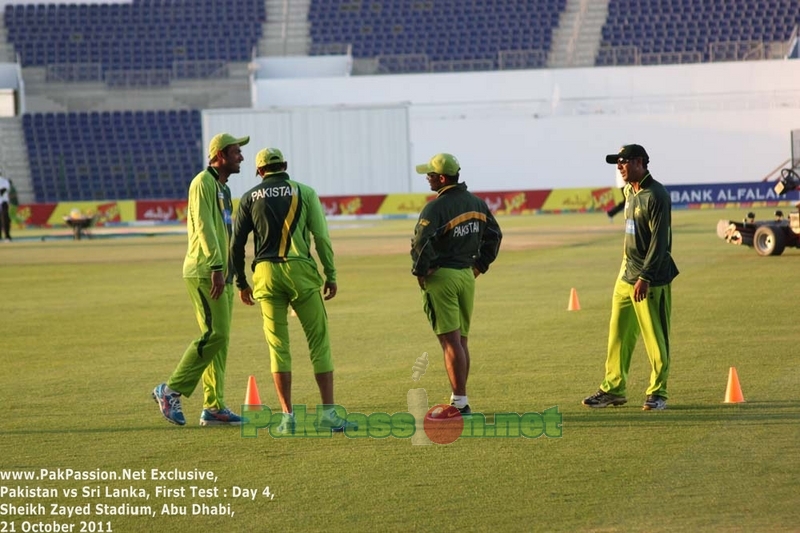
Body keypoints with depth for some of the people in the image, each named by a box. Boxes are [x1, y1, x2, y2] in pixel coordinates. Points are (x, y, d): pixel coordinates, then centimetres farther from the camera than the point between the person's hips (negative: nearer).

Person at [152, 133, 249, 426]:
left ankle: (213, 407, 7)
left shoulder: (223, 188, 21)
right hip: (204, 272, -10)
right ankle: (172, 390, -8)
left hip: (221, 274, 10)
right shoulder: (203, 183, -9)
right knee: (215, 334, -15)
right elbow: (204, 227, -19)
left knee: (220, 338, 6)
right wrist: (216, 267, -26)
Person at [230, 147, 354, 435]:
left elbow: (237, 243, 7)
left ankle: (287, 417, 3)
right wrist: (331, 275, 6)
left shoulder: (250, 198, 9)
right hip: (300, 271, -2)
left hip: (266, 273, 2)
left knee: (278, 346, 7)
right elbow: (321, 237, 0)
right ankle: (327, 413, -2)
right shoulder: (304, 192, 5)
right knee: (319, 341, 3)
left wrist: (241, 282, 16)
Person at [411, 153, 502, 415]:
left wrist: (420, 271, -11)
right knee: (461, 341, 14)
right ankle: (460, 400, 18)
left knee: (450, 342, -6)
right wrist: (480, 265, 18)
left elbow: (421, 243, -25)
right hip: (467, 276, 7)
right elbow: (494, 234, 16)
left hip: (441, 276, -7)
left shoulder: (436, 207, -16)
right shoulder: (477, 203, 8)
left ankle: (459, 402, -8)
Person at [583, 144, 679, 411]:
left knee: (655, 338, -3)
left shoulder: (656, 196, -14)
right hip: (626, 276, 9)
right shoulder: (630, 192, 14)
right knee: (618, 334, 10)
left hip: (651, 279, -9)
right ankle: (613, 389, 17)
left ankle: (658, 393, 3)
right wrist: (628, 269, 19)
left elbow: (659, 241, -19)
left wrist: (645, 277, -23)